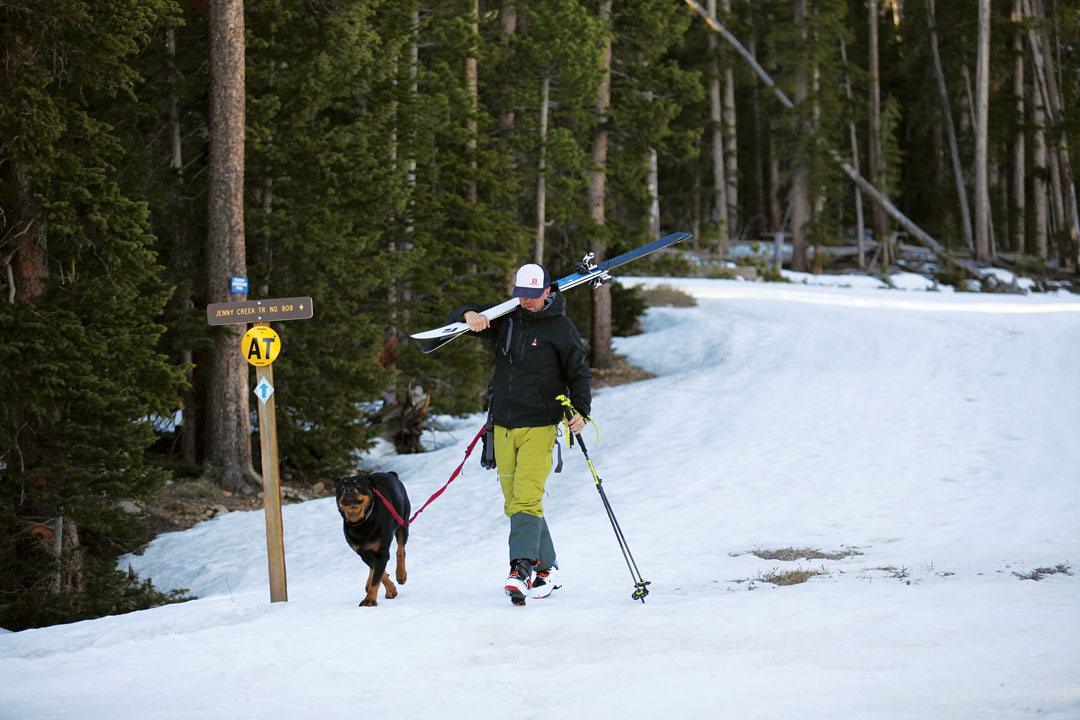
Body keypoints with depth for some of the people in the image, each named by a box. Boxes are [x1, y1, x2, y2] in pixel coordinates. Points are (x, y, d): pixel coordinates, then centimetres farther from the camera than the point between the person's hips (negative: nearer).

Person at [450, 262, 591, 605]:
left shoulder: (561, 327, -1)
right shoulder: (506, 319, 9)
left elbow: (579, 374, 3)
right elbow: (457, 316, 12)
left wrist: (580, 410, -13)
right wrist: (470, 316, -13)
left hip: (539, 427, -5)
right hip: (503, 426, 5)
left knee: (527, 498, -18)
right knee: (514, 503, 5)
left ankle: (522, 567, -26)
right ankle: (545, 568, 14)